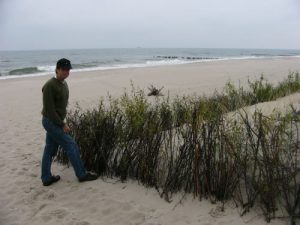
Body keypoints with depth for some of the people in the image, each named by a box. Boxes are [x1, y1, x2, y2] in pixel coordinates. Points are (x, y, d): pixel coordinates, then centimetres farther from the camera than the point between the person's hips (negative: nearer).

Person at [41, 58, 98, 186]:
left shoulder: (64, 84, 8)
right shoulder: (50, 86, -20)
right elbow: (49, 109, -22)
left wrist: (61, 122, 13)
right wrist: (62, 124, -18)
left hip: (55, 122, 9)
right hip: (51, 122, -9)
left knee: (50, 150, 14)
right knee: (71, 146, -3)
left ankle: (46, 178, 24)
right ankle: (82, 175, 9)